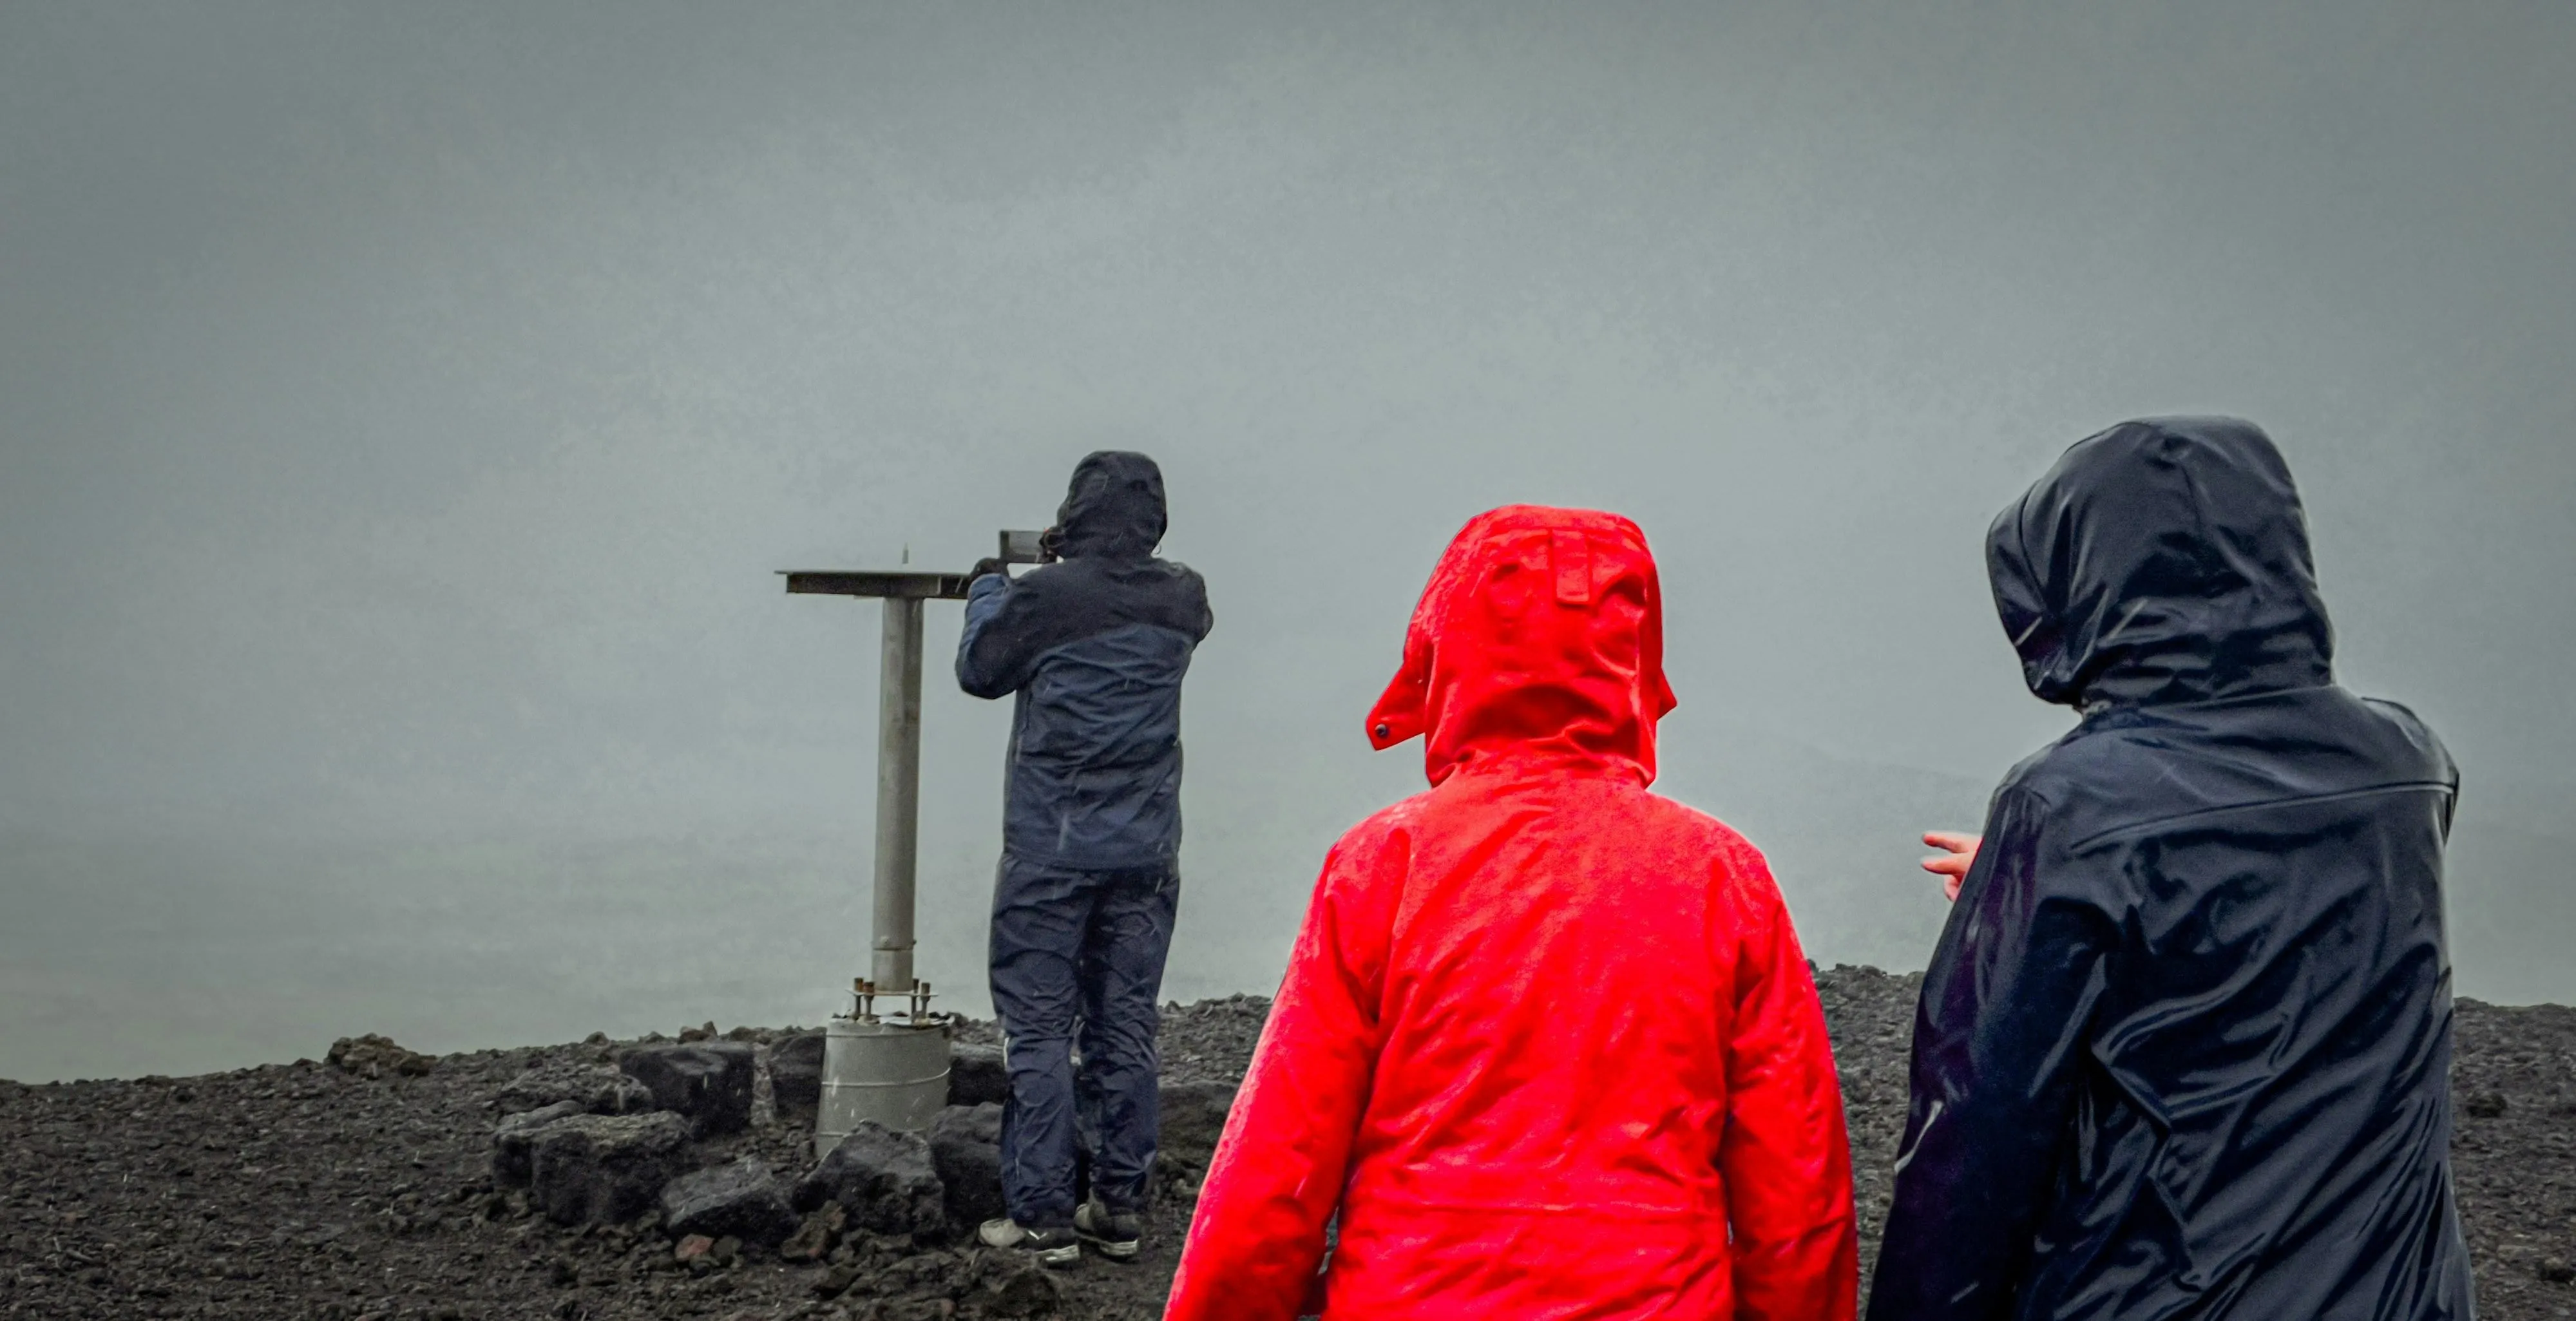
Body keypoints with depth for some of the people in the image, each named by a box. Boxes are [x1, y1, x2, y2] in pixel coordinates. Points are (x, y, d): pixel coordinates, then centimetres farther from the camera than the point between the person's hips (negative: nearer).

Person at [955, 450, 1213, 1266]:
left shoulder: (1043, 597, -14)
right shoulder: (1181, 601, 0)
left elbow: (979, 671, 3)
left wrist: (988, 588, 19)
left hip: (1052, 852, -4)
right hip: (1145, 853, 4)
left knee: (1039, 1032, 1)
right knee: (1126, 1030, 10)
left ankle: (1042, 1217, 1)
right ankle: (1119, 1207, 15)